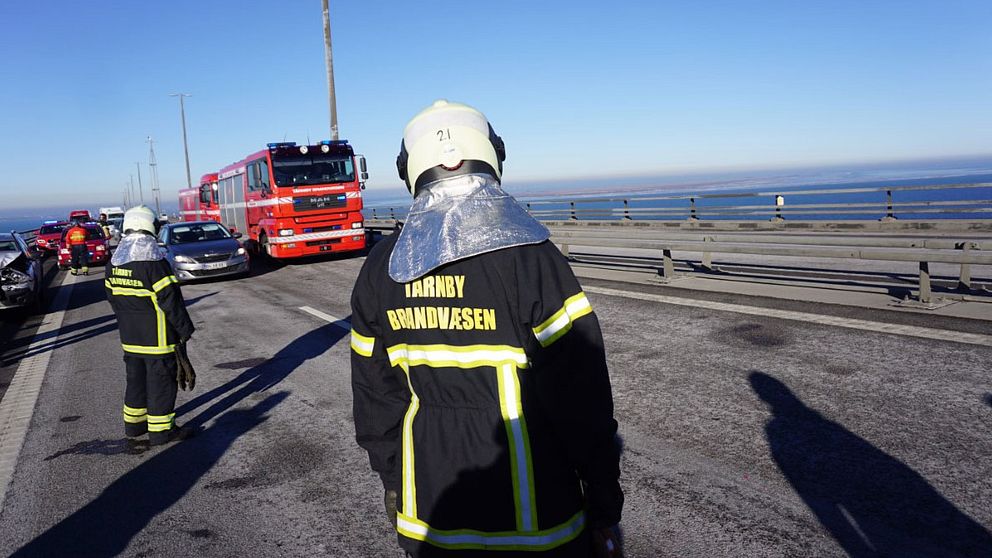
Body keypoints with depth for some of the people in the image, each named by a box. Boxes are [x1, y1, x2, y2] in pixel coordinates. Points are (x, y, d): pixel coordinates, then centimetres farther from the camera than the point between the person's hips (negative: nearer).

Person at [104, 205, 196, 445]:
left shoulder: (114, 262, 6)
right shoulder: (153, 263, -20)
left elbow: (112, 295, 14)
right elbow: (170, 300, -20)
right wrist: (185, 329, -11)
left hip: (129, 336, 8)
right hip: (157, 338, -8)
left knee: (136, 378, 20)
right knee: (161, 381, 1)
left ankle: (134, 422, 30)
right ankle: (161, 430, 8)